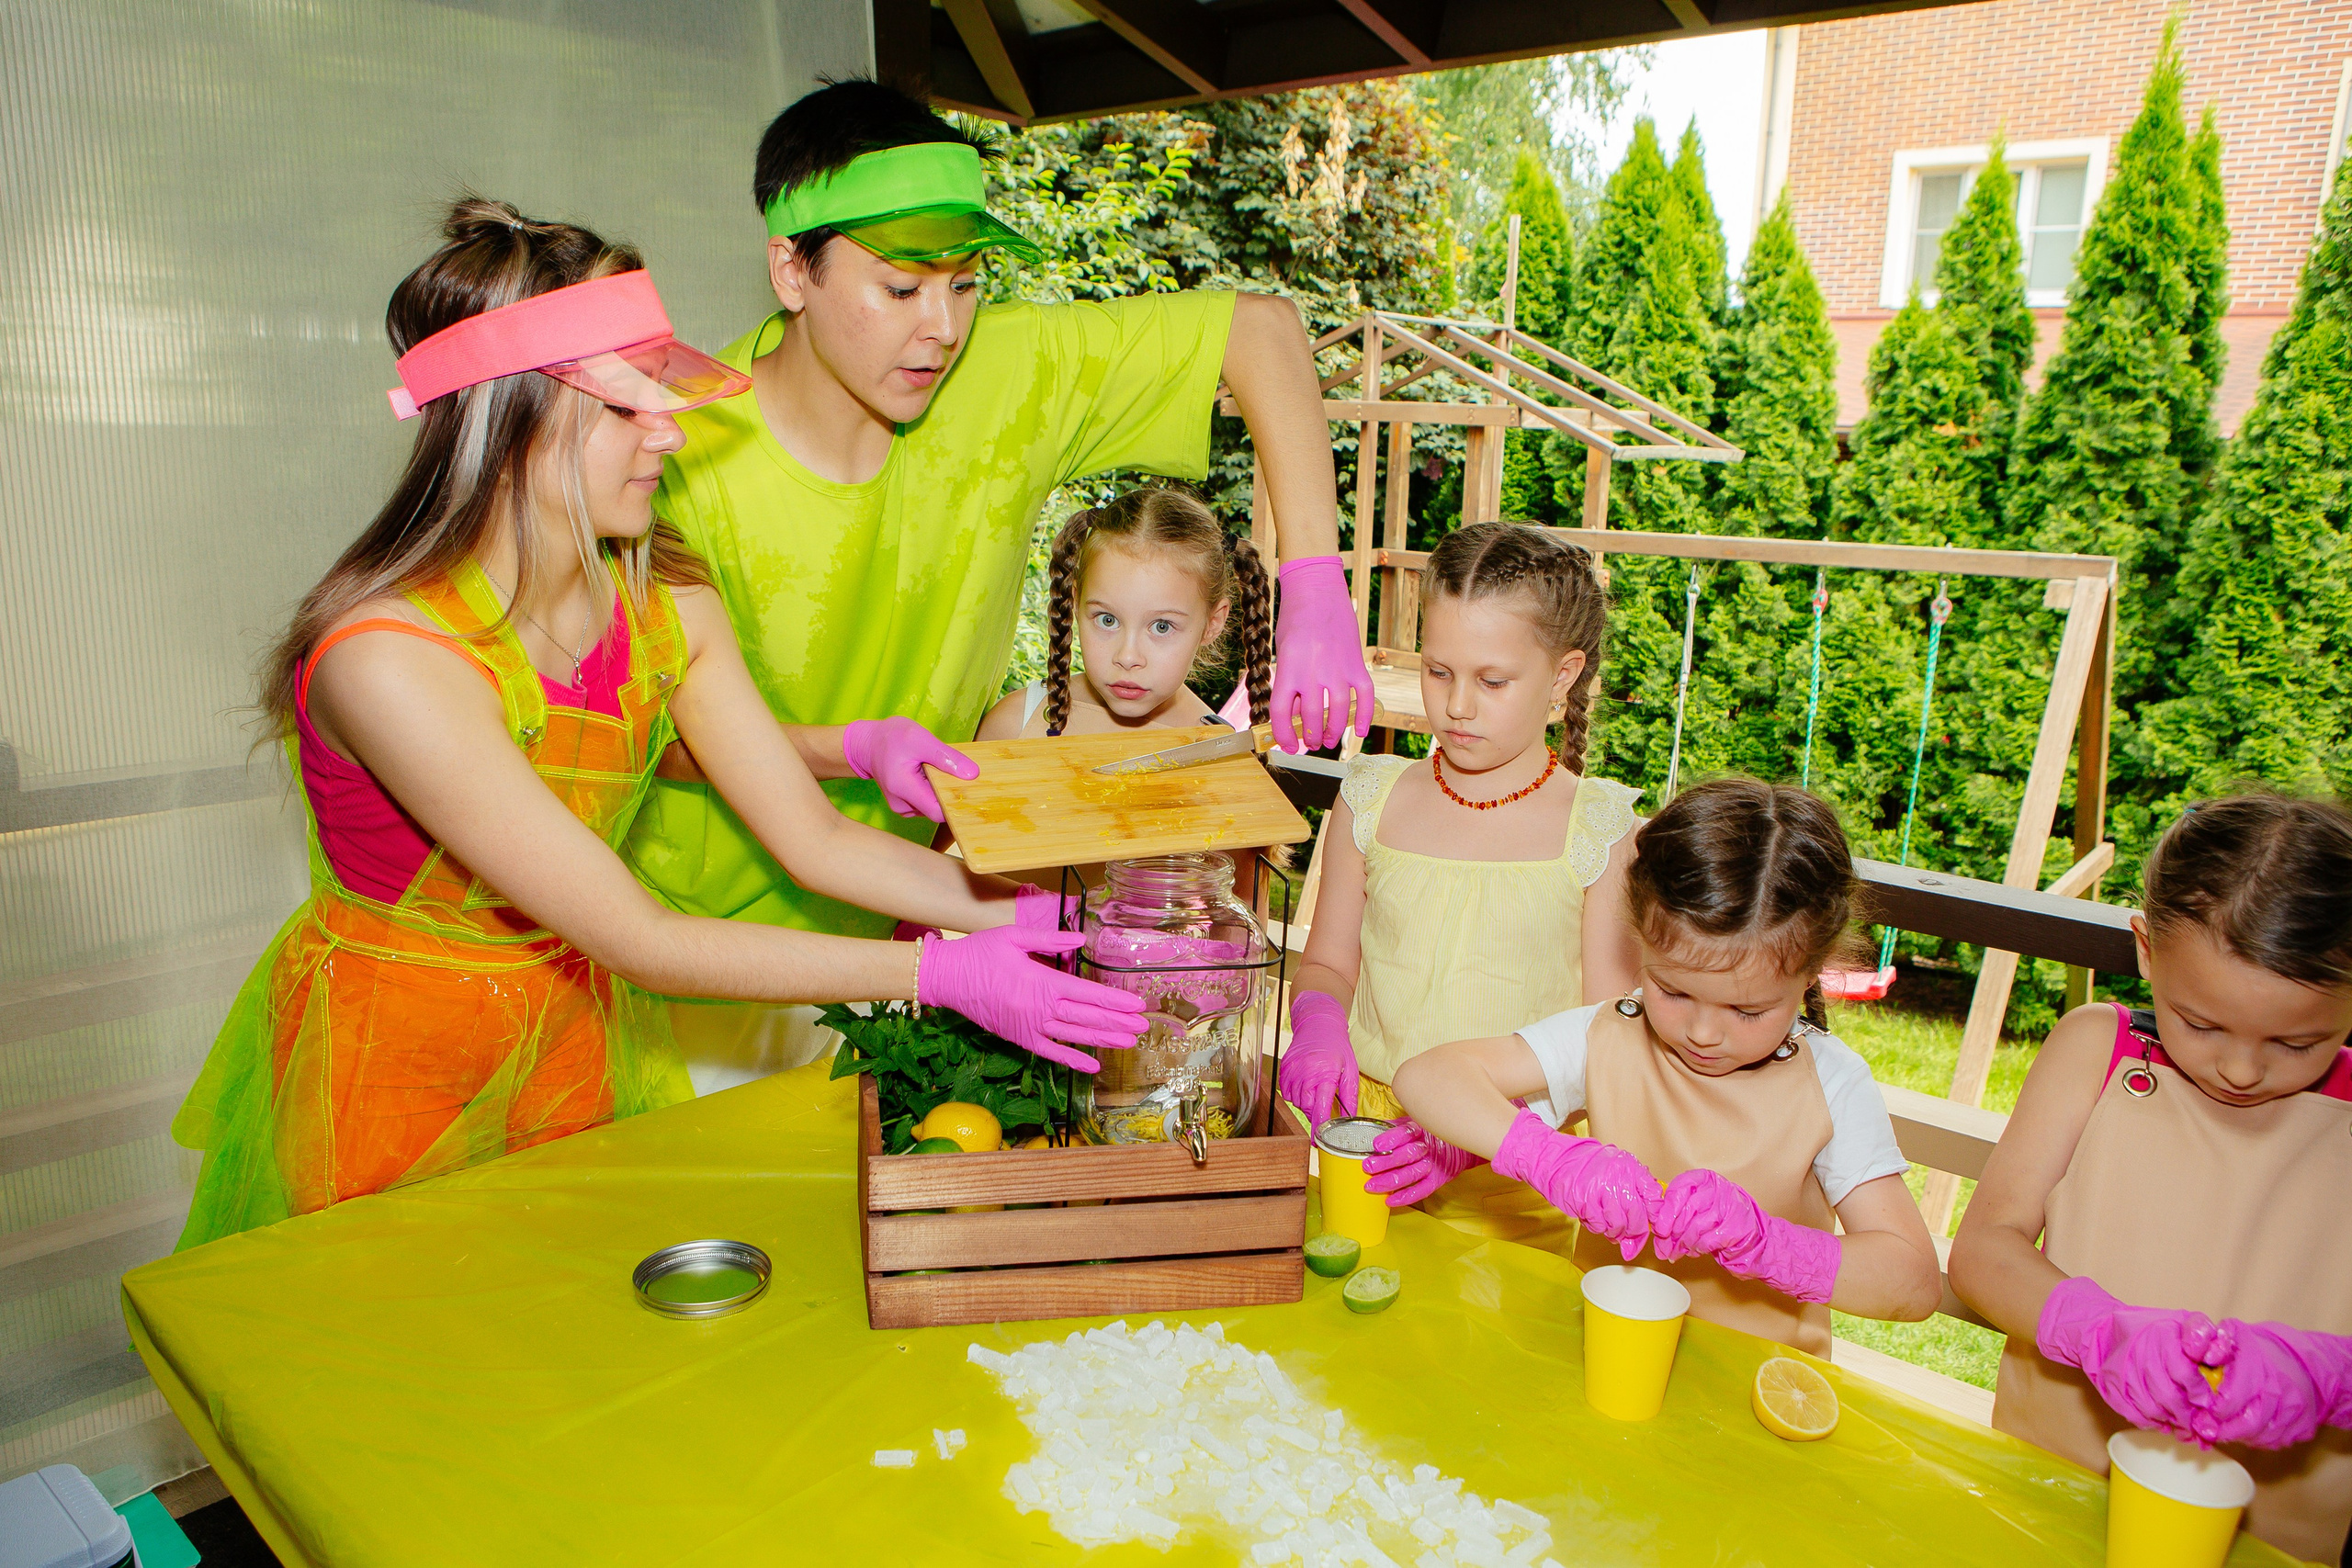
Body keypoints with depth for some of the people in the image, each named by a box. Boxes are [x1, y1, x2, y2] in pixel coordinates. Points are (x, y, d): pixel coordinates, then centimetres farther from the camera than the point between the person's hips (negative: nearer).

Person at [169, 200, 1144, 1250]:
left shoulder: (666, 602, -11)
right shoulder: (389, 657, -31)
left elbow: (813, 838, -8)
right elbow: (639, 941, -30)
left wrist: (1037, 912, -20)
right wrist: (938, 973, -32)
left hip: (579, 1029, 5)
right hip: (392, 1063, -5)